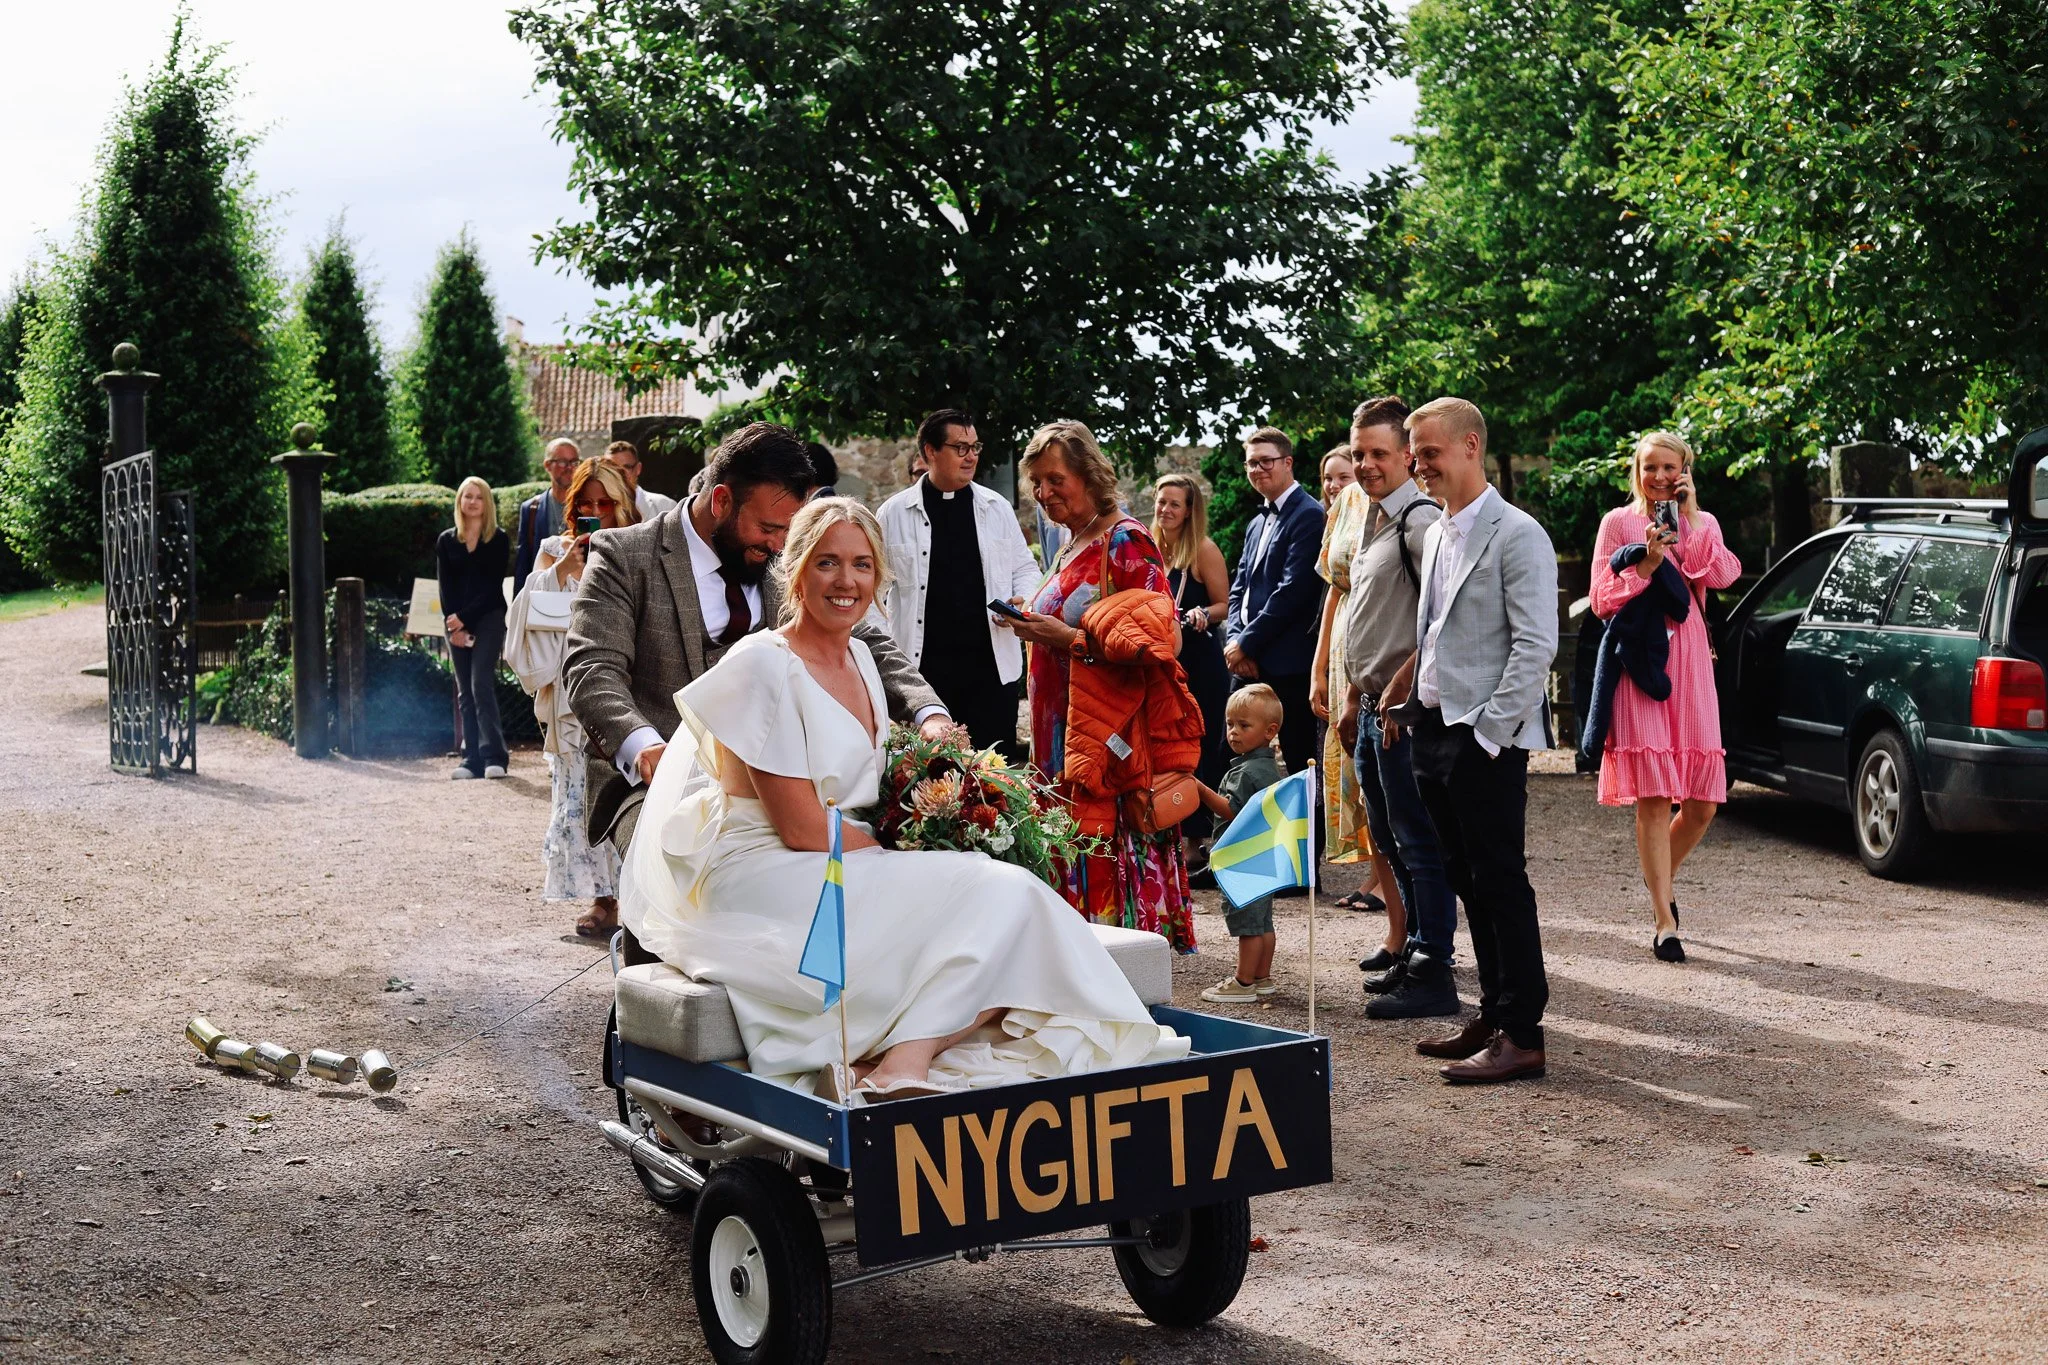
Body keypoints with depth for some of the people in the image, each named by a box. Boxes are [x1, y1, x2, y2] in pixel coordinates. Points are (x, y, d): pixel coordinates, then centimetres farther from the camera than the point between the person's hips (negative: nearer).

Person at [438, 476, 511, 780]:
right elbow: (445, 587, 5)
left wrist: (464, 618, -12)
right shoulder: (446, 541, 11)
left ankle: (494, 756, -15)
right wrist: (454, 626, -6)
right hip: (456, 622, 3)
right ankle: (472, 761, 3)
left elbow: (493, 586, -4)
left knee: (481, 684, -15)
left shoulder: (498, 541, 3)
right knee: (465, 692, 2)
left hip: (488, 618, -3)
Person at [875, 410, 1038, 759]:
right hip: (922, 664, -1)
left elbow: (1024, 566, 17)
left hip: (991, 663, 2)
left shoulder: (997, 507, 8)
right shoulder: (894, 513, 2)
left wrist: (1025, 600, -4)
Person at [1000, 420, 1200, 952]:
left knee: (1104, 853, -11)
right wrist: (1036, 629, 11)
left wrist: (1068, 638, -19)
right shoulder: (1072, 545, 18)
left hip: (1109, 740, -8)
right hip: (1062, 730, 8)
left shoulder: (1125, 541, -8)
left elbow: (1157, 640, -16)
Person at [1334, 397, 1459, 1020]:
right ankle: (1416, 948, 29)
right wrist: (1353, 696, 23)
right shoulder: (1373, 522, 18)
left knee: (1419, 841, -6)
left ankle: (1431, 975, -1)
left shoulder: (1422, 521, -14)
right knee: (1392, 841, 17)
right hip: (1373, 705, 10)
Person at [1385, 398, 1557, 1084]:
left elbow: (1536, 645, -16)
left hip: (1484, 737, -8)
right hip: (1435, 728, 9)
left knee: (1499, 880, -5)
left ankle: (1522, 1034, 0)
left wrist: (1490, 732, -18)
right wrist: (1406, 695, 11)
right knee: (1468, 880, 13)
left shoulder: (1516, 534, -11)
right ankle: (1494, 1015, 22)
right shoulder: (1438, 535, 16)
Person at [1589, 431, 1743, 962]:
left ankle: (1661, 882, 29)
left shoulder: (1702, 522, 15)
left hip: (1689, 662, 4)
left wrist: (1691, 518, -6)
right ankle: (1664, 921, -3)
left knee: (1703, 801, 2)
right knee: (1653, 795, -8)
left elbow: (1723, 574, -6)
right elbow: (1602, 600, 0)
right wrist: (1646, 565, -12)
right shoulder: (1619, 522, 6)